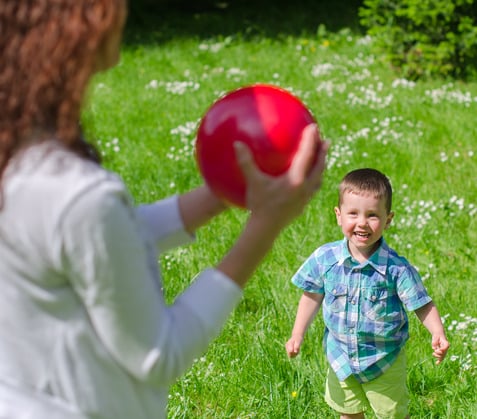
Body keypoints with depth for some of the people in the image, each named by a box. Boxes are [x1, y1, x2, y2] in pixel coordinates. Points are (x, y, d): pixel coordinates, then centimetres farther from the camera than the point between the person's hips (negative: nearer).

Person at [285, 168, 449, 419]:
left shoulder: (396, 268, -24)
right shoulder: (324, 259, -16)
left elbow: (423, 306, -18)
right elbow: (312, 296, -1)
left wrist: (438, 334, -35)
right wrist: (297, 336, -4)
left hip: (385, 361, -3)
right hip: (341, 358, 3)